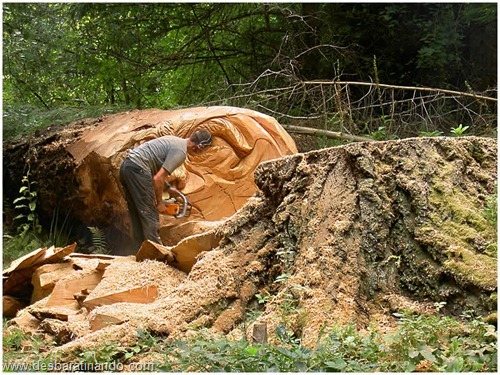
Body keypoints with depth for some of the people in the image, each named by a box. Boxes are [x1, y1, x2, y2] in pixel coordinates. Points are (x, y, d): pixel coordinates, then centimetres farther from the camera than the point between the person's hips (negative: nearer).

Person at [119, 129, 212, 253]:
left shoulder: (174, 140, 19)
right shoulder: (180, 151, -9)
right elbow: (158, 179, -15)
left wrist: (168, 187, 24)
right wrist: (159, 202, -4)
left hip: (126, 166, 10)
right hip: (138, 169, -10)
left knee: (137, 215, 12)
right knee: (149, 214, -6)